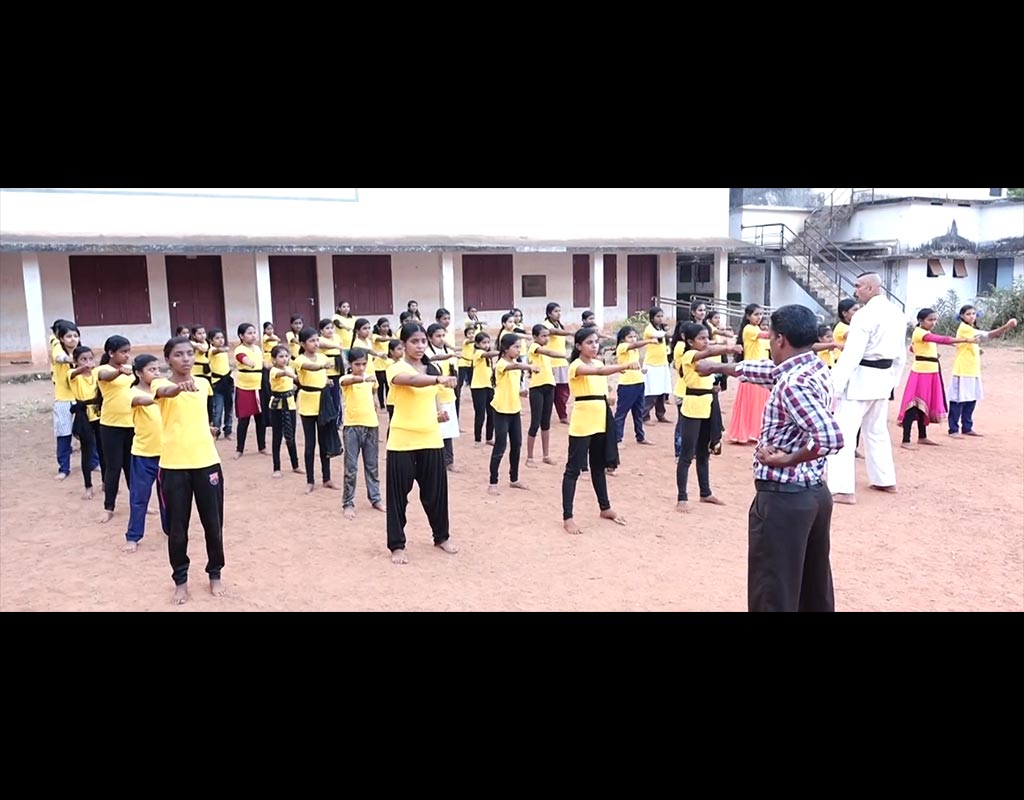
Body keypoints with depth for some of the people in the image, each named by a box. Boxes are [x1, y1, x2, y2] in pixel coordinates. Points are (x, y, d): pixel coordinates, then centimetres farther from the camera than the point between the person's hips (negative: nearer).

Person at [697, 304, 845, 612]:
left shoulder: (793, 384, -23)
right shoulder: (816, 367, 6)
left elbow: (831, 438, -34)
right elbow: (765, 370, 23)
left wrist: (788, 459, -19)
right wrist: (717, 367, 33)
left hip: (783, 498, -9)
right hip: (815, 492, 9)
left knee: (773, 595, 1)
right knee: (815, 588, 21)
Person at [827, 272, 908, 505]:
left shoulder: (865, 315, -17)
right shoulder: (897, 314, 10)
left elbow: (851, 354, -22)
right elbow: (900, 354, 16)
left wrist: (834, 386, -20)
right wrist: (892, 380, 24)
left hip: (861, 378, -9)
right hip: (883, 378, 9)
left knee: (843, 432, -7)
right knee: (877, 430, 22)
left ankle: (844, 489, -11)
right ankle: (885, 480, 32)